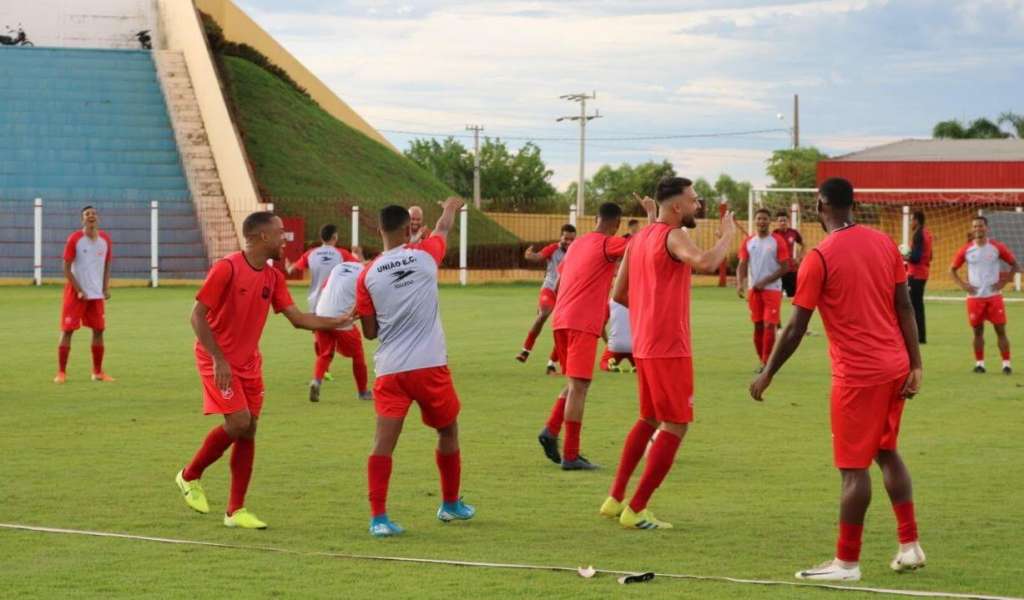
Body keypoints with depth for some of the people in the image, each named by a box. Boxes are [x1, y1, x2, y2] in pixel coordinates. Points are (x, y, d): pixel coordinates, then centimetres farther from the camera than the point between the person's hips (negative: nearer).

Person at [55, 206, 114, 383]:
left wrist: (106, 288, 0)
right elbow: (67, 268, -10)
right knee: (67, 330, -5)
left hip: (97, 294, 4)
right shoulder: (74, 239, -10)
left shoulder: (105, 240, 2)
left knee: (99, 330, 5)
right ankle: (61, 372, 0)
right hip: (75, 292, -4)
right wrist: (79, 290, -15)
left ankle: (98, 372, 14)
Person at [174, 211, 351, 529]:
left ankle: (236, 510, 10)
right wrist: (218, 359, -22)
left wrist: (335, 322, -9)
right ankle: (190, 476, 5)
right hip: (218, 360, -7)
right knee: (238, 422, -18)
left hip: (249, 362, 7)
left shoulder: (273, 277, 5)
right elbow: (197, 316, -17)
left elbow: (297, 318, 4)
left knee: (248, 431, 3)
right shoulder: (226, 268, -17)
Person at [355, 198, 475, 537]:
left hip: (389, 369, 0)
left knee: (384, 441, -5)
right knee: (448, 431, 20)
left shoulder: (367, 276, 0)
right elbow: (443, 228, 23)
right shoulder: (424, 256, -1)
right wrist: (451, 207, 44)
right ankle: (450, 504, 35)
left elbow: (370, 332, 7)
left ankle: (378, 518, -16)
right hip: (429, 366, 0)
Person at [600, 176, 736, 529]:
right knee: (675, 427, -2)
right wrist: (727, 235, -17)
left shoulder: (638, 239, 14)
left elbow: (619, 295, 18)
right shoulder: (673, 237, -12)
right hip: (669, 348, -9)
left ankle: (615, 499, 22)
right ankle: (636, 511, -3)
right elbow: (705, 263, -32)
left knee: (649, 420, 23)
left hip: (643, 346, 9)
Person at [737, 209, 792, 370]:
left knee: (769, 326, -11)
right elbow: (742, 265, 5)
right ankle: (762, 361, 18)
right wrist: (740, 283, -14)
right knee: (758, 326, 8)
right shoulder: (748, 242, 7)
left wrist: (765, 281, -15)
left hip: (772, 289, -4)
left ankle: (766, 363, -9)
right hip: (754, 290, 4)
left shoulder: (777, 241, -5)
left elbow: (785, 267, -7)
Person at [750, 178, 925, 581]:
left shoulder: (820, 258, -12)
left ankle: (847, 563, 3)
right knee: (886, 452, 20)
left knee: (854, 467, -1)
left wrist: (767, 374, -1)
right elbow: (905, 307, 5)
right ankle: (910, 545, 18)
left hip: (857, 374, -6)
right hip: (895, 366, 6)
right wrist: (914, 365, 7)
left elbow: (795, 328, -11)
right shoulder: (884, 244, 5)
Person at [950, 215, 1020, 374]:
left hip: (994, 295, -1)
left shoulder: (997, 247, -1)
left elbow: (1015, 265, 6)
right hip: (975, 297, 1)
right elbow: (952, 269, 11)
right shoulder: (967, 249, 2)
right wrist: (962, 284, -3)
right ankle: (979, 363, 12)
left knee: (1000, 330, -3)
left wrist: (1004, 281, -5)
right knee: (978, 331, 4)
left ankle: (1006, 363, 1)